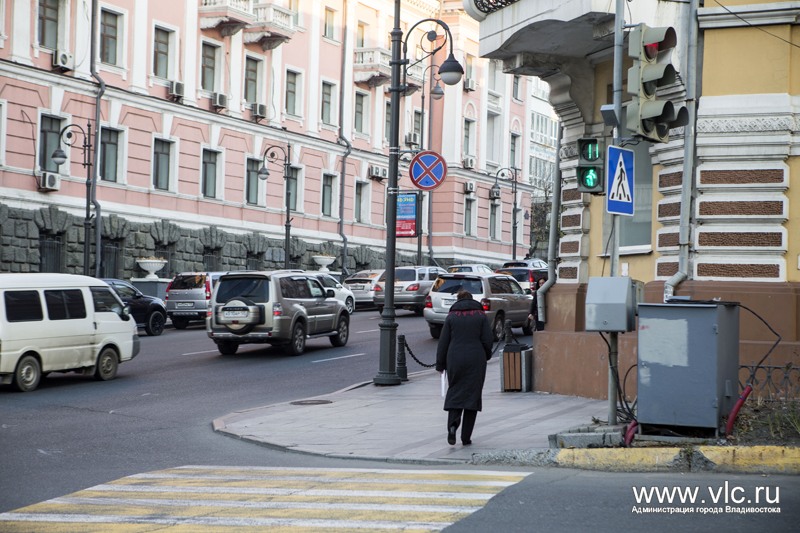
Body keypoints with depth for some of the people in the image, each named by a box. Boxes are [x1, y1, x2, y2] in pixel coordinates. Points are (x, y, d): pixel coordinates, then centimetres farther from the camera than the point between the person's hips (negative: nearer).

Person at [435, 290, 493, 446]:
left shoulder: (451, 316, 5)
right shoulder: (481, 316, 5)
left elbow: (443, 342, 3)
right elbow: (487, 340, 1)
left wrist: (440, 364, 8)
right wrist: (486, 356, 19)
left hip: (455, 361, 0)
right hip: (476, 361, 0)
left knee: (454, 392, 11)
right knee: (472, 394, 4)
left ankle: (452, 424, -15)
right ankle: (466, 437, 2)